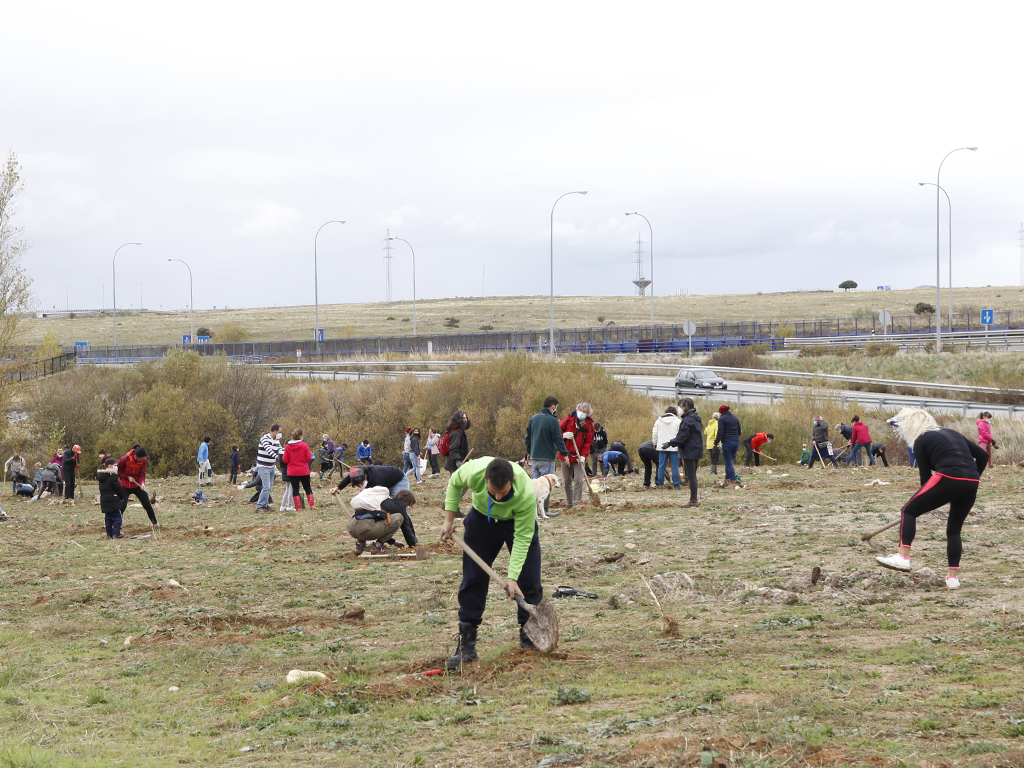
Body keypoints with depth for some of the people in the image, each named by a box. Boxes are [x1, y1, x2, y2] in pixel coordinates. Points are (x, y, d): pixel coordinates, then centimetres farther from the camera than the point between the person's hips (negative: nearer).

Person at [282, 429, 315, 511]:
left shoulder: (287, 447, -5)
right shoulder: (304, 446, -9)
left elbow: (285, 460, -2)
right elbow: (309, 458, -7)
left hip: (292, 472, 0)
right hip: (304, 471, 0)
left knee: (295, 489, 5)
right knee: (307, 488, 14)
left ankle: (298, 507, 1)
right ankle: (312, 505, 10)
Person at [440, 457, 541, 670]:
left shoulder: (527, 494, -40)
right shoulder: (473, 472, -36)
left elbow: (522, 538, -31)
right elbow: (454, 483, -10)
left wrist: (513, 577, -33)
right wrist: (449, 519, -8)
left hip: (518, 520, -2)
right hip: (482, 517, 2)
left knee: (529, 582, -9)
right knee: (472, 580, -2)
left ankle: (530, 642, 3)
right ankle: (466, 647, 2)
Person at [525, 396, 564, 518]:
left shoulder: (533, 419, 10)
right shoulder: (552, 420, -12)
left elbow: (528, 438, 18)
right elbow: (558, 439, -12)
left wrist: (529, 452, 27)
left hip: (534, 457, 7)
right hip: (547, 458, -7)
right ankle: (544, 509, -5)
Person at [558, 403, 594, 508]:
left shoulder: (589, 426, -4)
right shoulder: (568, 420, -6)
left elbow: (588, 443, -2)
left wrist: (583, 455, -15)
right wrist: (564, 435, -23)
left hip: (579, 457, -1)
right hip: (566, 456, 1)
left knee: (579, 480, -11)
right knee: (566, 481, 7)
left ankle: (576, 504, -8)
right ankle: (569, 503, 19)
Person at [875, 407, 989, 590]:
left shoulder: (921, 440, 9)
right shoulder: (953, 434, 26)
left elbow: (925, 474, 8)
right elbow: (982, 455, 21)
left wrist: (927, 501, 22)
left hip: (948, 479, -6)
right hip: (971, 483, 6)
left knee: (909, 511, 7)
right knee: (954, 529, 21)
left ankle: (903, 557, -5)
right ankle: (953, 577, 15)